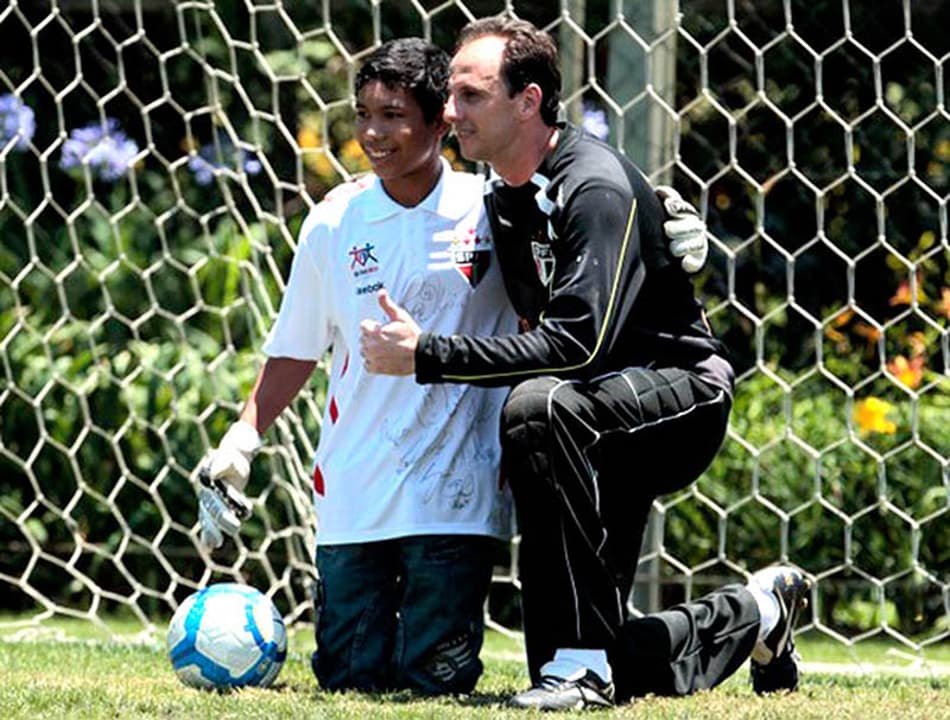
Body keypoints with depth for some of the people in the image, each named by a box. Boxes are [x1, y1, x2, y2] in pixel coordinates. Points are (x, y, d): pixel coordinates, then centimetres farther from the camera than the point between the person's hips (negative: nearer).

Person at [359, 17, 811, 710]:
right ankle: (752, 614, 31)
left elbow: (577, 346, -32)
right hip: (603, 429, 8)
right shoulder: (503, 198, 5)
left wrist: (427, 355, -31)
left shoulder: (596, 189, -22)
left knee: (539, 406, -40)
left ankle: (581, 662, -34)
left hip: (683, 390, -8)